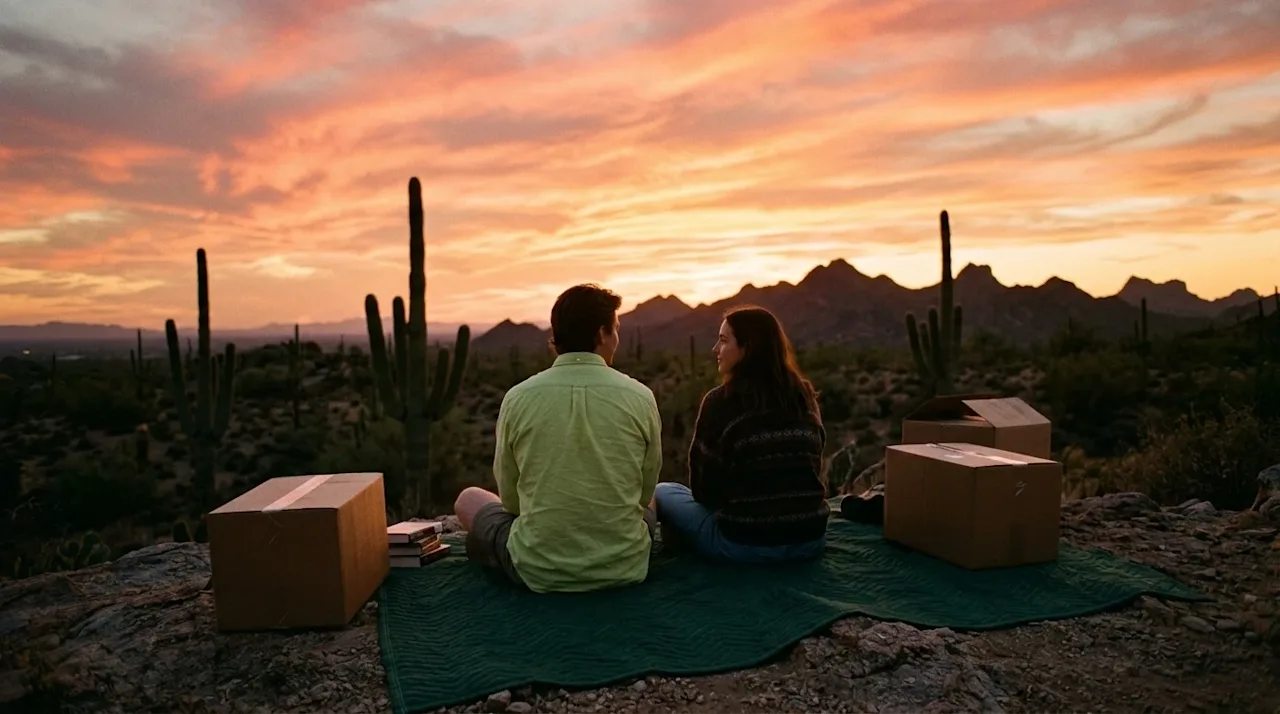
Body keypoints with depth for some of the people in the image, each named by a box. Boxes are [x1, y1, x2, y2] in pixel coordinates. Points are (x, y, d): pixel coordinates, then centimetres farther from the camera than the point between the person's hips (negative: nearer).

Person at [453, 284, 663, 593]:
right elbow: (644, 493, 5)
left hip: (538, 571, -2)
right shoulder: (640, 398, -7)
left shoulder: (518, 398, -8)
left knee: (468, 499, 25)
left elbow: (511, 499, 3)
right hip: (624, 567, 2)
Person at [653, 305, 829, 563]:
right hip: (811, 539, 6)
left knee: (663, 492, 17)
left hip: (746, 543, -6)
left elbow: (703, 489, -5)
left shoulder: (721, 401, -12)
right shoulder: (805, 396, 4)